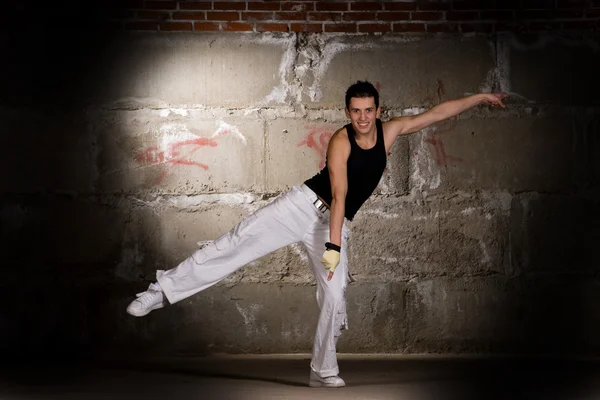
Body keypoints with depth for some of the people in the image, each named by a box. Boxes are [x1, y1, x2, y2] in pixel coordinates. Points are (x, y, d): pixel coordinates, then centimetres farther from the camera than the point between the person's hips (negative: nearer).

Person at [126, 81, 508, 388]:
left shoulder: (390, 131, 1)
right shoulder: (341, 141, -13)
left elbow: (438, 112, 8)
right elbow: (339, 195, -21)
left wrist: (481, 97, 9)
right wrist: (334, 246, -25)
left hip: (333, 222, 4)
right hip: (304, 204, -4)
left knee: (336, 295, -3)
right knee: (237, 244, -15)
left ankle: (323, 372, 10)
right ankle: (162, 290, -13)